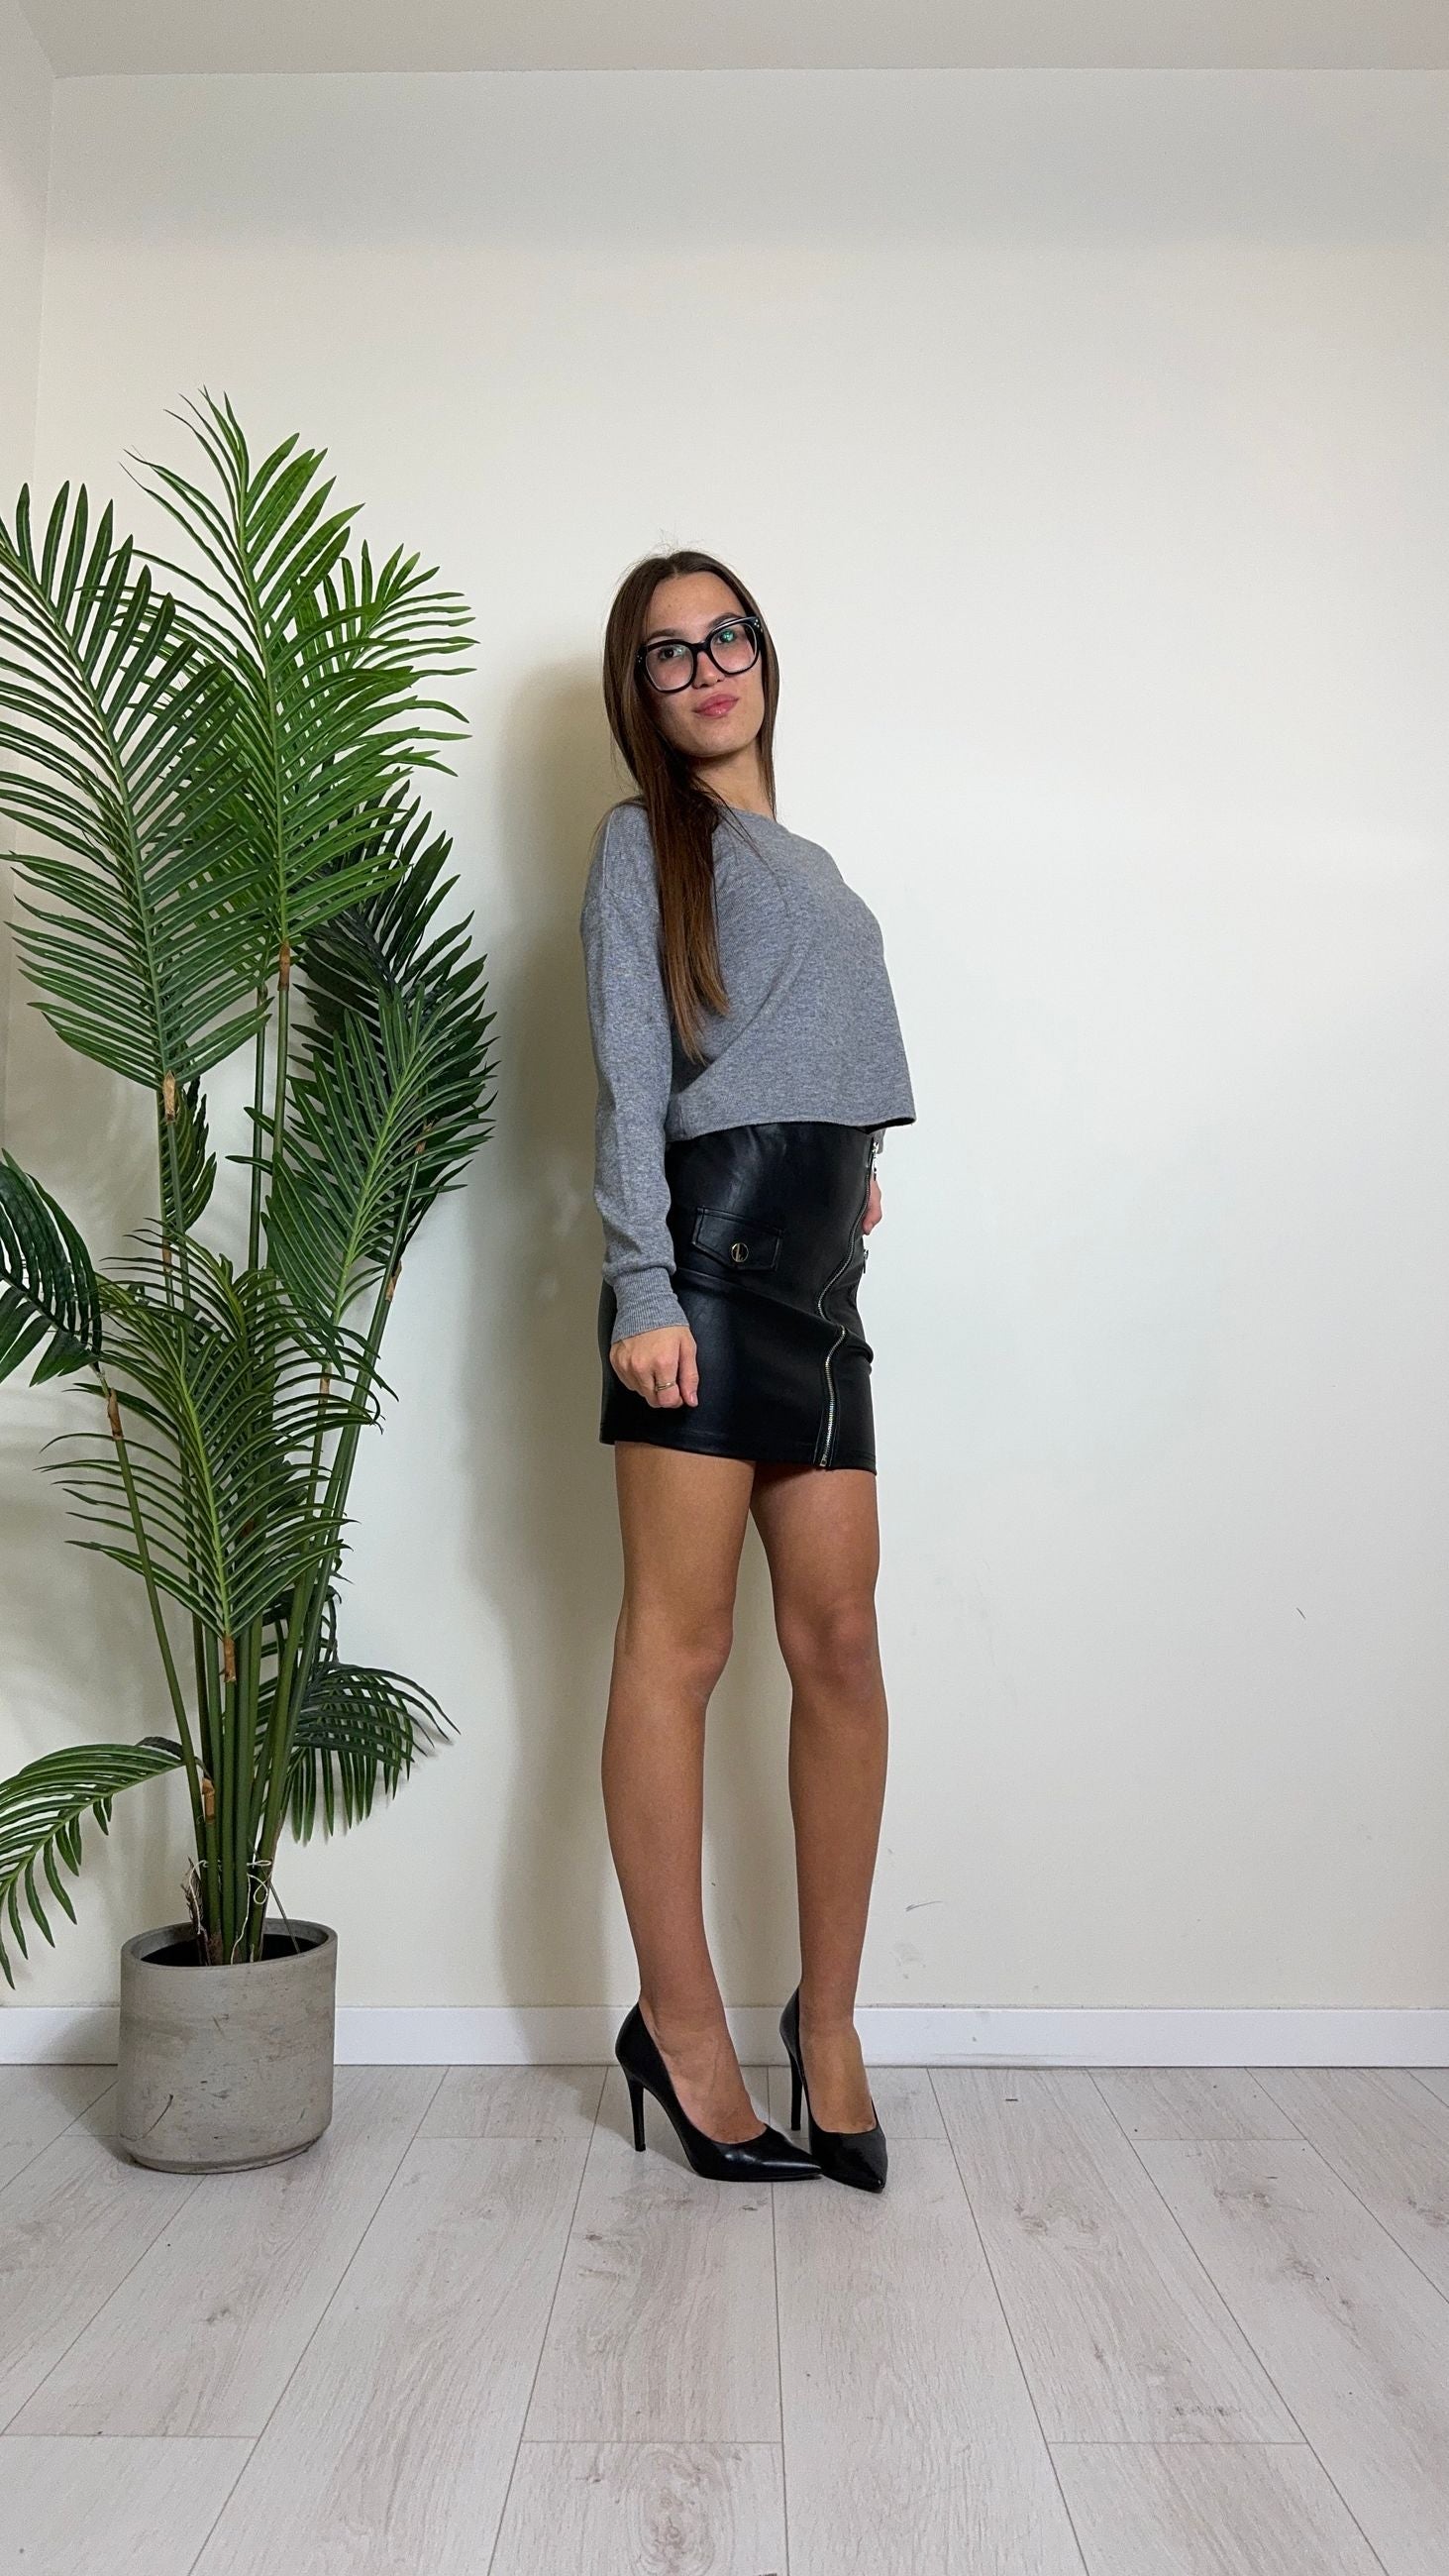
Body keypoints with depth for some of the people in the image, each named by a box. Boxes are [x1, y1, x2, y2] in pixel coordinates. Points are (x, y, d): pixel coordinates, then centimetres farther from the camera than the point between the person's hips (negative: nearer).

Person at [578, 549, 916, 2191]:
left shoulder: (811, 865, 28)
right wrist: (642, 1288, -13)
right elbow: (628, 1078, -3)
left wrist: (848, 1164, 13)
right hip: (708, 1251, -6)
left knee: (838, 1638, 1)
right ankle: (681, 2025, 5)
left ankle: (827, 2018, 11)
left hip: (818, 1272, 6)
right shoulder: (644, 841, 8)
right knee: (678, 1641, -4)